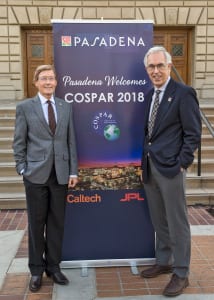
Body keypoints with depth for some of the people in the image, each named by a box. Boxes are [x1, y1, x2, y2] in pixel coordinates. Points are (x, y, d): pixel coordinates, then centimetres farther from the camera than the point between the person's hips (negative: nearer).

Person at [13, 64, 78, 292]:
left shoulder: (66, 107, 9)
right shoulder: (25, 107, 1)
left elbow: (71, 141, 8)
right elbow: (19, 142, 1)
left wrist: (73, 171, 3)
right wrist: (22, 169, -6)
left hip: (61, 174, 3)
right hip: (36, 174, -2)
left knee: (57, 222, 9)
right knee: (36, 223, 8)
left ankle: (53, 266, 25)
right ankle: (36, 269, 23)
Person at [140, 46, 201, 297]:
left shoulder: (183, 93, -10)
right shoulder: (150, 95, 12)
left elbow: (193, 133, -11)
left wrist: (182, 164, -14)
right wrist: (144, 163, 12)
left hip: (170, 168, -7)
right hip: (150, 168, 7)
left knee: (177, 222, 3)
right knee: (158, 220, 18)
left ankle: (181, 273, 16)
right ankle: (163, 262, 34)